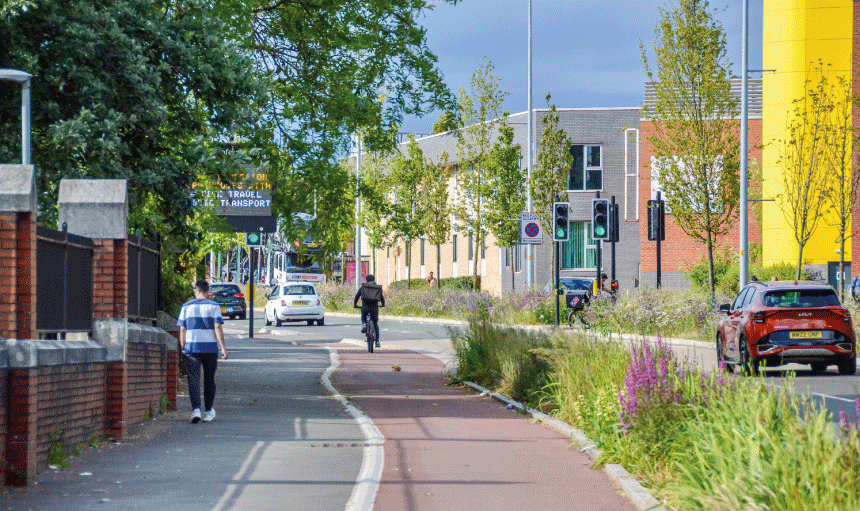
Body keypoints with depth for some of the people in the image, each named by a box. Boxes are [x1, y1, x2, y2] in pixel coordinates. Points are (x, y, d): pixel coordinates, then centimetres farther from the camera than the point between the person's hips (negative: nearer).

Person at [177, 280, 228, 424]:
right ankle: (209, 411, 19)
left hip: (191, 347, 0)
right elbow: (218, 327, -6)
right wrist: (223, 347, -5)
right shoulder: (213, 306, 2)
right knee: (209, 379, 12)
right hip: (210, 347, 0)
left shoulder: (186, 306, 6)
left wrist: (182, 348, 14)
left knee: (193, 379, -4)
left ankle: (196, 408, -22)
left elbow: (182, 329, 6)